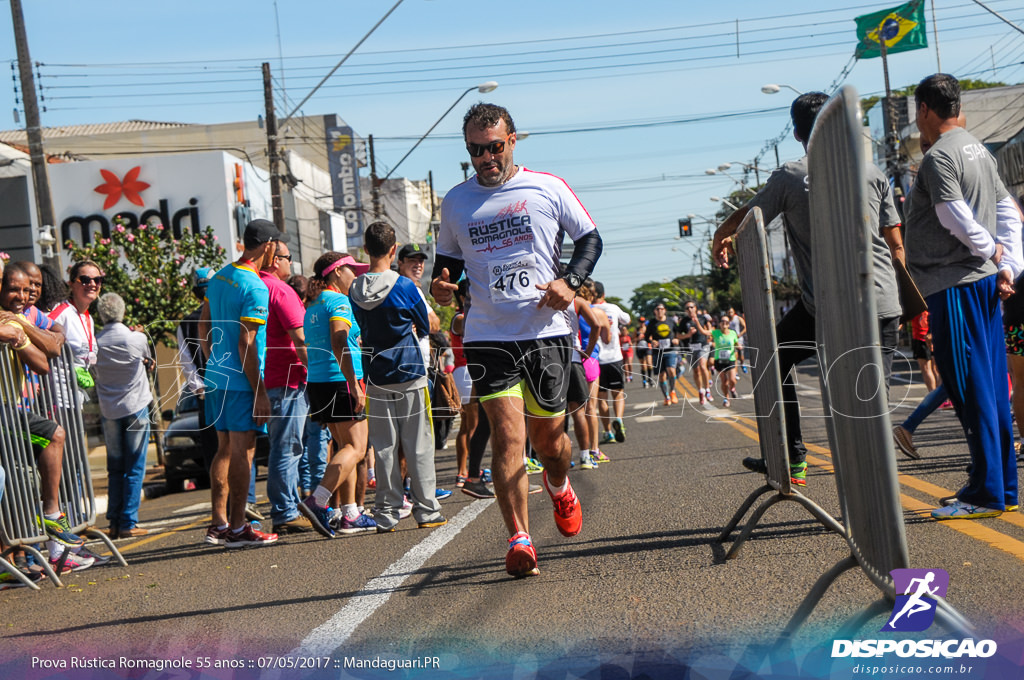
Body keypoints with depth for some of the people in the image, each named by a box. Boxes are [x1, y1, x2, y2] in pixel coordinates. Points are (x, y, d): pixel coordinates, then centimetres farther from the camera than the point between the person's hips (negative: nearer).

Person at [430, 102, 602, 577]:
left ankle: (559, 486, 43)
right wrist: (440, 285, -3)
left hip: (546, 330, 0)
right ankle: (519, 539, -7)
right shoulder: (456, 202, 8)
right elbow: (449, 259, 20)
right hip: (488, 336, 1)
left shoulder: (548, 188, 2)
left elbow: (590, 239, 8)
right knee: (507, 434, -12)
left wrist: (570, 281, -9)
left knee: (548, 437, 8)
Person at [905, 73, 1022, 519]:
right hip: (985, 282, 9)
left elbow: (954, 215, -22)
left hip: (955, 285, -9)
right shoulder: (979, 151, 16)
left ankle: (986, 493, -3)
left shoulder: (939, 156, -12)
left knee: (970, 389, -6)